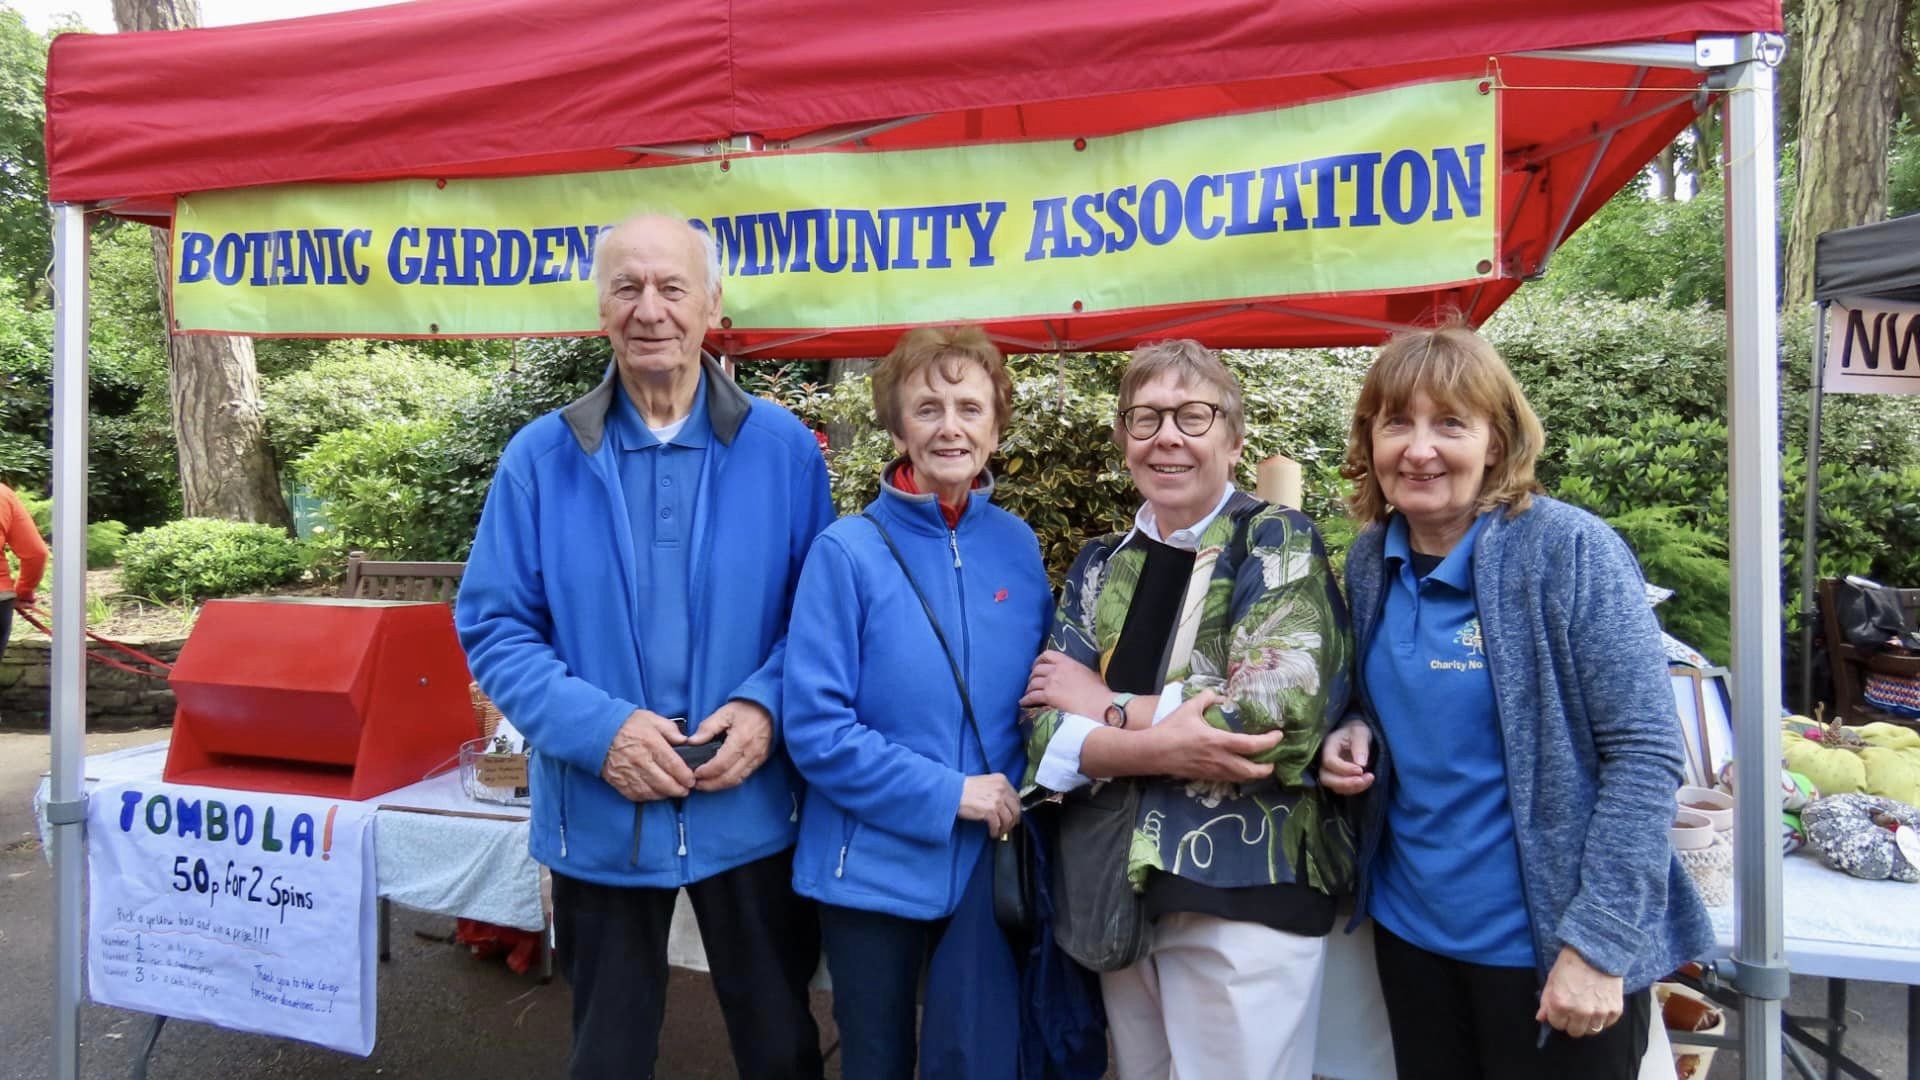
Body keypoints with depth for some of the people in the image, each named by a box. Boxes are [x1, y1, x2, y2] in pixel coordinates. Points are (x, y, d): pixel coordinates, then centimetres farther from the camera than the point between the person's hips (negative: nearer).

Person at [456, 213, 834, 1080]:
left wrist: (767, 705, -16)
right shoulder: (540, 457, -4)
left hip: (748, 810, 0)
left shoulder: (783, 447, -3)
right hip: (599, 815, 1)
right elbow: (492, 626, -3)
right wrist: (598, 727, -17)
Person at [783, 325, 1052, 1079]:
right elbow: (813, 728, -15)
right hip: (874, 861, -1)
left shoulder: (1018, 546, 0)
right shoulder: (848, 552, -12)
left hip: (986, 855, 2)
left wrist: (1012, 792, -5)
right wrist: (947, 793, -17)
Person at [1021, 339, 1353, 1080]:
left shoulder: (1275, 541, -8)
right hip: (1119, 888, 5)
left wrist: (1108, 706, -12)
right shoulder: (1099, 565, 6)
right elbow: (1047, 729, -4)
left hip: (1244, 893, -5)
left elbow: (1281, 717, -21)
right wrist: (1160, 748, -23)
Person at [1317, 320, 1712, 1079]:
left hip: (1545, 942, -5)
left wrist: (1599, 940, -18)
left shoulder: (1571, 551, -15)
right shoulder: (1369, 561, 0)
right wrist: (1353, 738, -7)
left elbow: (1646, 753, -16)